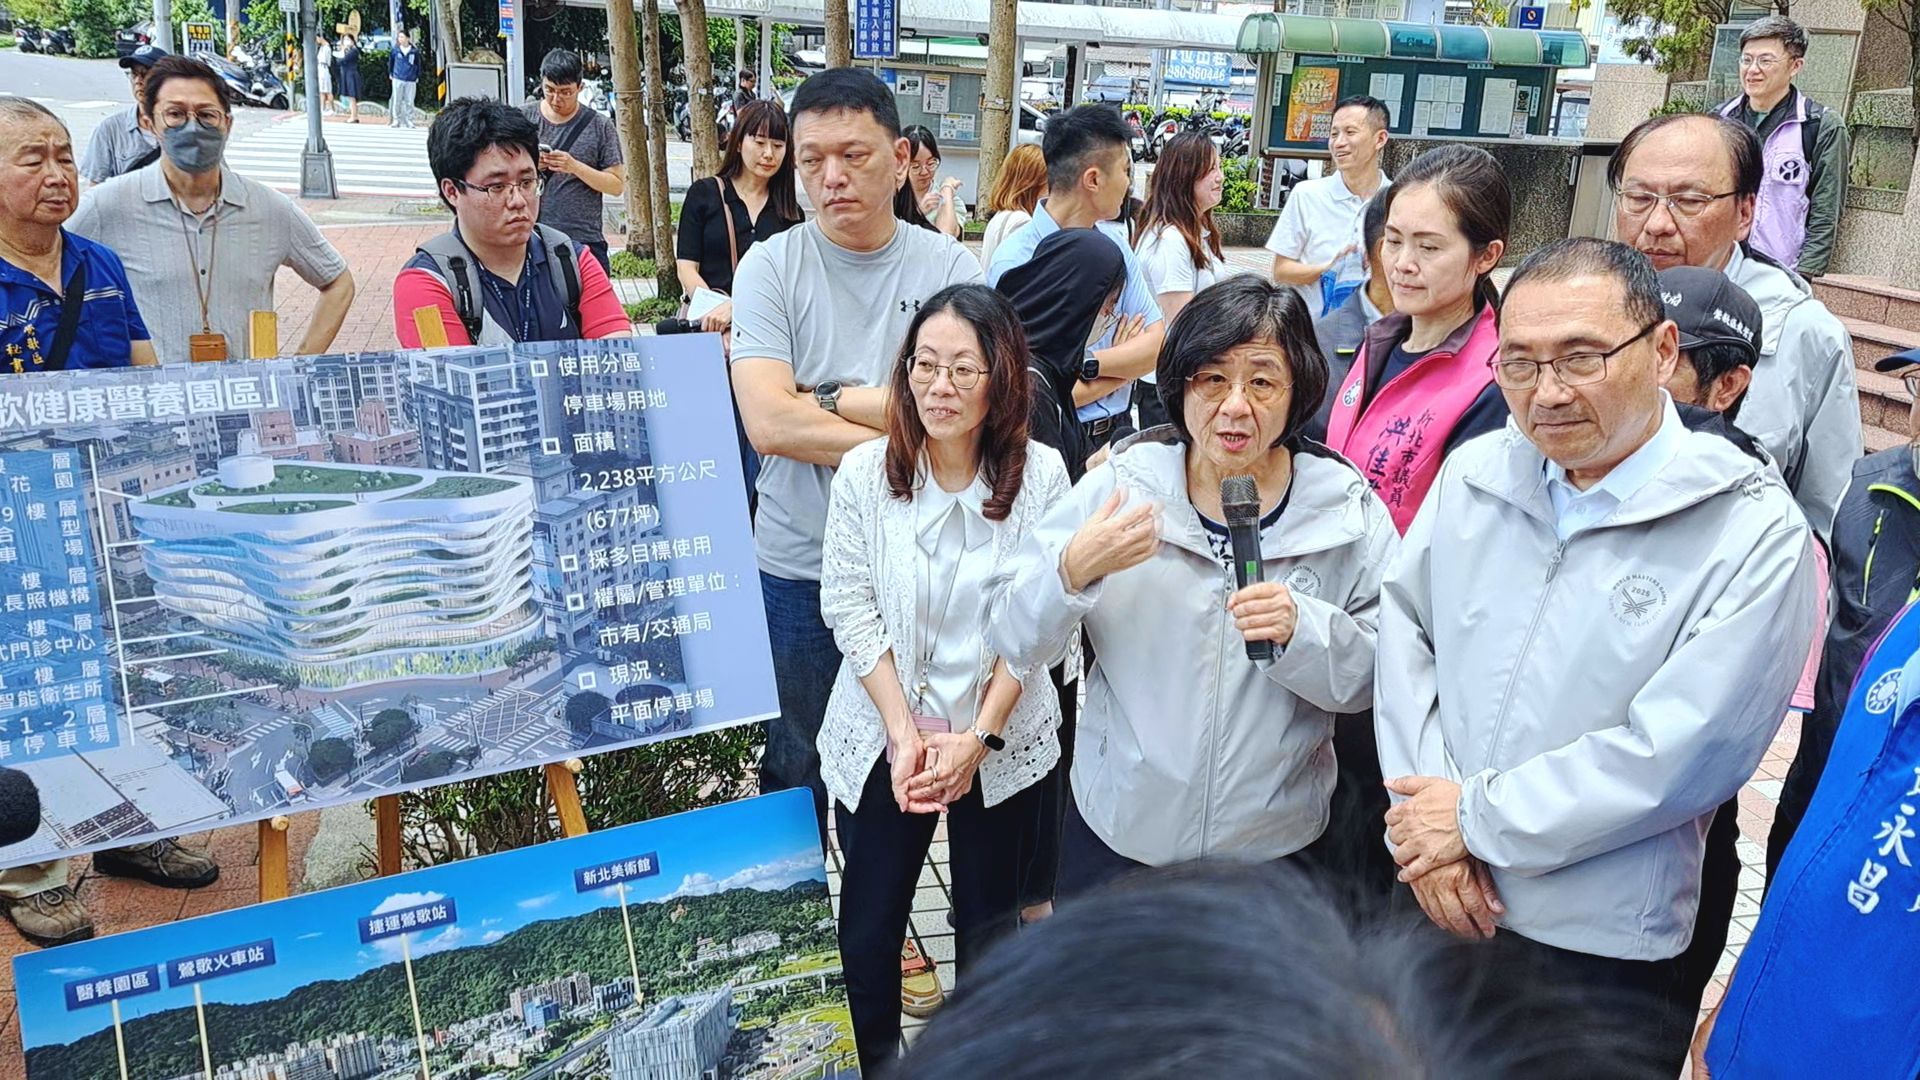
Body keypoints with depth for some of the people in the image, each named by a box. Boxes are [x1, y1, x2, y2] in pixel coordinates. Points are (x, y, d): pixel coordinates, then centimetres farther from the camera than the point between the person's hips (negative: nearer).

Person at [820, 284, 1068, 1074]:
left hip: (999, 739, 0)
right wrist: (904, 733, -14)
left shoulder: (1040, 476, -9)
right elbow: (849, 608, -8)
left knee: (989, 919, 15)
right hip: (883, 736, 1)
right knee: (869, 923, 11)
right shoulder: (864, 472, -8)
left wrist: (978, 737, -14)